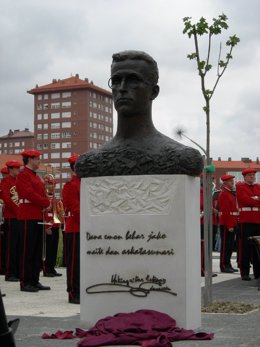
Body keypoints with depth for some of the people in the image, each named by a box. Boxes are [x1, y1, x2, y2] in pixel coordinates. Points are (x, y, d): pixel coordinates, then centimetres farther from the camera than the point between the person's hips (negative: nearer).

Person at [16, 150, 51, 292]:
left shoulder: (36, 177, 19)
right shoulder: (23, 175, -9)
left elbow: (42, 194, 18)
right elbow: (30, 194, -19)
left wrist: (45, 204, -1)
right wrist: (46, 203, -11)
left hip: (38, 218, 9)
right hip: (27, 218, -9)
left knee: (37, 250, 10)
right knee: (27, 251, -5)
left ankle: (35, 281, 15)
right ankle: (25, 283, 0)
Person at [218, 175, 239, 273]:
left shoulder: (231, 194, 18)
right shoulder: (223, 194, -12)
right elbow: (225, 211, -18)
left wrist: (234, 223, 14)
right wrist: (229, 225, -21)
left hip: (232, 224, 9)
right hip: (226, 225, -9)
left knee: (230, 246, 11)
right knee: (225, 246, -5)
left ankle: (228, 264, 17)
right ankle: (224, 266, -1)